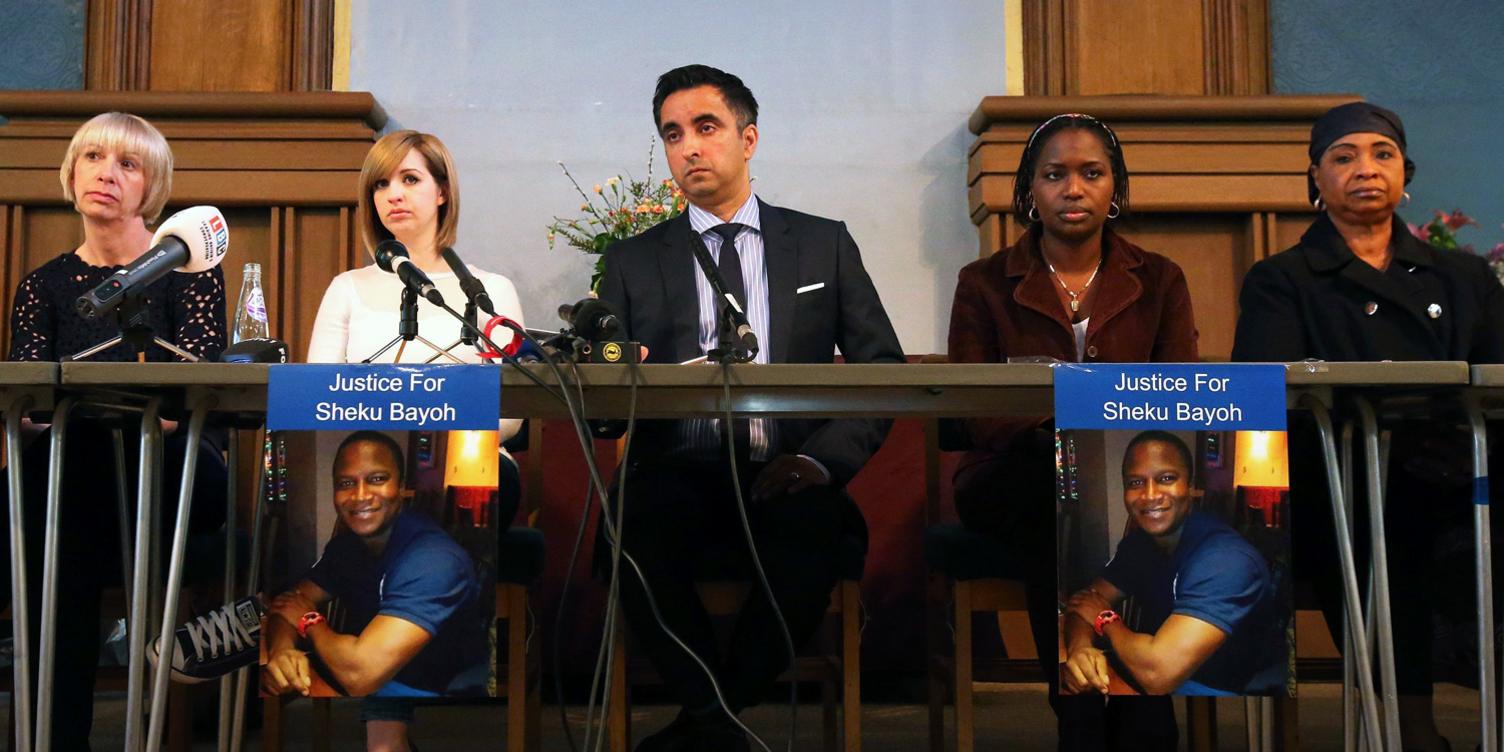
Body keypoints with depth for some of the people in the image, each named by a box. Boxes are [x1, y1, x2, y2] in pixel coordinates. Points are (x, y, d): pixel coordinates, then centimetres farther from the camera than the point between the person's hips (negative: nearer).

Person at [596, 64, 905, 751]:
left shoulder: (824, 244, 15)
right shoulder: (632, 261, 17)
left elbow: (884, 370, 10)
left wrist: (821, 458, -9)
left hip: (786, 477, 0)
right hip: (678, 478, 1)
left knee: (811, 523, -35)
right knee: (633, 525, -34)